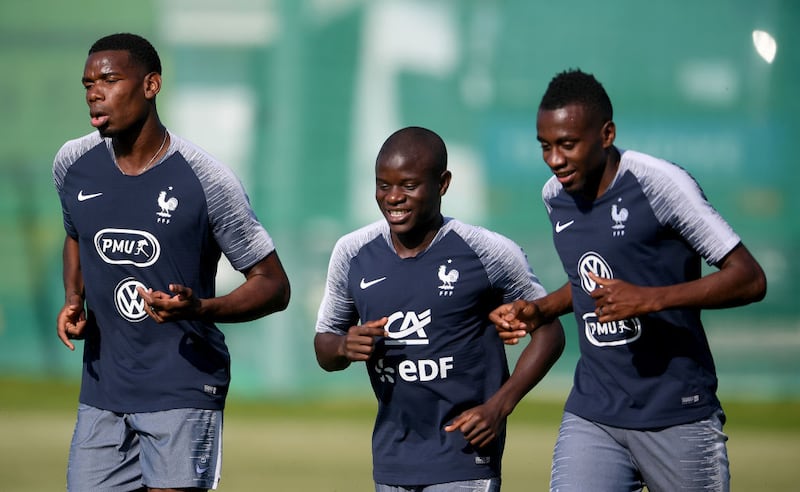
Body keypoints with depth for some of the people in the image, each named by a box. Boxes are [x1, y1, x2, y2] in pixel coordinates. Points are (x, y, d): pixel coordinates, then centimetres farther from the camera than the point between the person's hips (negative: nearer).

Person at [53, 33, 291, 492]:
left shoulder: (205, 179, -12)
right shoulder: (73, 165, 3)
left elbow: (273, 285, -7)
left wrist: (199, 309, -24)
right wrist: (74, 300, 6)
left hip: (183, 395, -5)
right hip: (102, 391, 5)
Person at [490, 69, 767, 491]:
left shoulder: (659, 183, -13)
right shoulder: (554, 196, 8)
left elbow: (750, 280, -15)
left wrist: (650, 299, -25)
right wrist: (537, 312, 8)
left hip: (677, 419, -5)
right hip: (591, 416, 5)